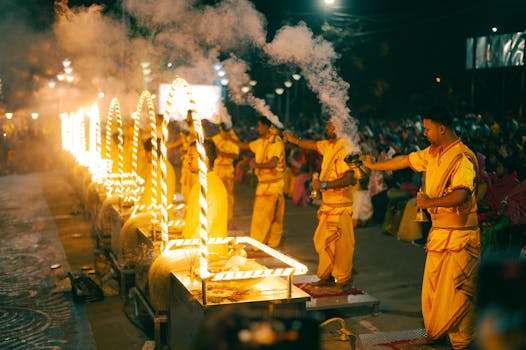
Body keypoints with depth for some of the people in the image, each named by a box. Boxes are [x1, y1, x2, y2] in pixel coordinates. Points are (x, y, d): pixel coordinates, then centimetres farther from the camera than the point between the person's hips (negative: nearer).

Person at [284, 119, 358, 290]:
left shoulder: (345, 149, -19)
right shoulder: (329, 145, 9)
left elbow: (349, 179, -28)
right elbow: (314, 145, 31)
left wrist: (324, 185, -26)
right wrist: (295, 140, 39)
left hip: (340, 206, -9)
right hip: (328, 204, 9)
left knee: (341, 244, -2)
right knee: (322, 241, 16)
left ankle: (344, 281, 9)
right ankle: (326, 276, 28)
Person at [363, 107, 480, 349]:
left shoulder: (463, 158, -18)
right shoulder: (432, 153, 10)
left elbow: (460, 195, -32)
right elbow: (405, 161, 23)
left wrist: (428, 202, -23)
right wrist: (373, 165, 32)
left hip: (459, 236, -9)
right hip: (438, 232, 9)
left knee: (455, 292, -3)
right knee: (431, 288, 16)